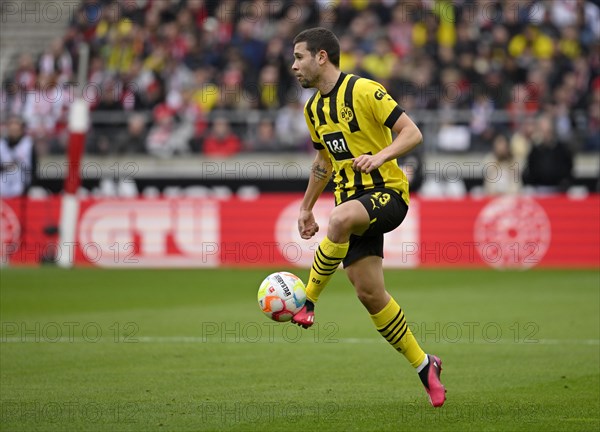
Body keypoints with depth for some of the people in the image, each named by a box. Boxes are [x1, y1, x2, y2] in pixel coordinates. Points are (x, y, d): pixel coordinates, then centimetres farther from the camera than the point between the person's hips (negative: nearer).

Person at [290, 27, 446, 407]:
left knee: (341, 219, -39)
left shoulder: (364, 91, -10)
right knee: (370, 293, -1)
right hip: (352, 201, 8)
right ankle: (423, 365, 13)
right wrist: (306, 208, 27)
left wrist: (380, 156, -30)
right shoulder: (314, 109, 14)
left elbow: (412, 133, -14)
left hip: (387, 192, -8)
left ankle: (307, 303, -24)